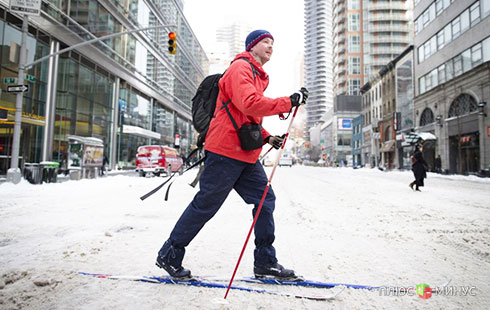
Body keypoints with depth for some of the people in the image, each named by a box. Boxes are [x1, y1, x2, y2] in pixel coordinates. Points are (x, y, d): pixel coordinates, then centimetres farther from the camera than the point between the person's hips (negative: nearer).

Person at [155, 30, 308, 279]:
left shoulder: (258, 77, 25)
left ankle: (265, 262, 16)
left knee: (265, 200, 6)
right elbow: (250, 105, -24)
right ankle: (169, 255, 15)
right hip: (226, 150, -10)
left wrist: (266, 137, 13)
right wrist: (289, 102, -18)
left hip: (246, 155, 10)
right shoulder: (240, 68, -6)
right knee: (205, 205, -3)